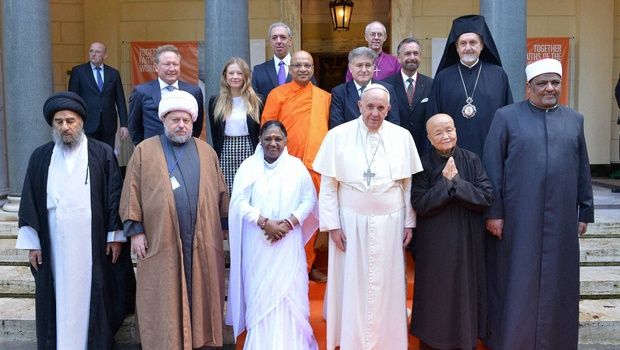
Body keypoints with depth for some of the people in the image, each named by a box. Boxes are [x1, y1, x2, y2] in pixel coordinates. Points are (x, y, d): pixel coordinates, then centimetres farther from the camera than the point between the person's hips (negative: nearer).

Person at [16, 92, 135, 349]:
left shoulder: (103, 154, -1)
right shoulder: (40, 158, 6)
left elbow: (115, 197, -1)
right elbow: (29, 202, 7)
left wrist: (115, 236, -4)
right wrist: (32, 243, 4)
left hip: (94, 246, -2)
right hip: (55, 248, 2)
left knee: (93, 300, 7)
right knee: (59, 303, 7)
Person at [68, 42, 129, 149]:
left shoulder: (113, 73, 10)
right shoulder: (78, 71, 5)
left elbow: (120, 101, 8)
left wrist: (124, 125, 2)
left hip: (108, 126, 2)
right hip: (87, 125, -2)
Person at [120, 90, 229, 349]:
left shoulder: (206, 152, 10)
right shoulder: (145, 150, 2)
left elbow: (220, 194, 13)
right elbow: (132, 193, -1)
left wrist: (225, 226, 11)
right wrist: (136, 231, -6)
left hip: (202, 241, 2)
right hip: (161, 241, -2)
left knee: (200, 293, 11)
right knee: (165, 299, 6)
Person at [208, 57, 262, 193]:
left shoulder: (256, 102, 4)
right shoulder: (215, 101, 6)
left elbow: (260, 132, 6)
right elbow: (215, 134, 9)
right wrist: (216, 156, 5)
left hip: (249, 152, 0)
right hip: (225, 153, 1)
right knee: (226, 193, -2)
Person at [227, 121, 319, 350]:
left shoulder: (296, 166, 2)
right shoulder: (249, 166, 1)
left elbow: (309, 200, 0)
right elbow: (239, 202, -5)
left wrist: (288, 223, -13)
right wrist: (265, 222, -16)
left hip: (289, 242, 0)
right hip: (258, 242, 0)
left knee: (289, 292, 1)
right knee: (259, 293, 6)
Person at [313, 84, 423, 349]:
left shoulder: (402, 136, 0)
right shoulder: (338, 135, -5)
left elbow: (409, 185, 5)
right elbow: (328, 185, -3)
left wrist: (409, 223, 5)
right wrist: (332, 224, -6)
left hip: (390, 223, 2)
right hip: (351, 222, -1)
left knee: (387, 284, 11)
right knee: (352, 283, 8)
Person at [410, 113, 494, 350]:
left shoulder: (471, 160, -1)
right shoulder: (423, 165, -5)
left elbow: (487, 197, -10)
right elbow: (419, 205, -13)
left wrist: (456, 181, -18)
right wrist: (445, 182, -18)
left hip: (467, 242, 2)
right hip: (434, 244, -1)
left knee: (465, 292, 10)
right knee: (436, 293, 7)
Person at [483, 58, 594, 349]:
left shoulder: (574, 120, 10)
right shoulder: (506, 116, 0)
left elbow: (583, 170, 12)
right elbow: (492, 167, -4)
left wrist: (585, 212, 9)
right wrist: (493, 212, -9)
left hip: (561, 218, 3)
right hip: (518, 217, -3)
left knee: (556, 282, 11)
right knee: (517, 281, 5)